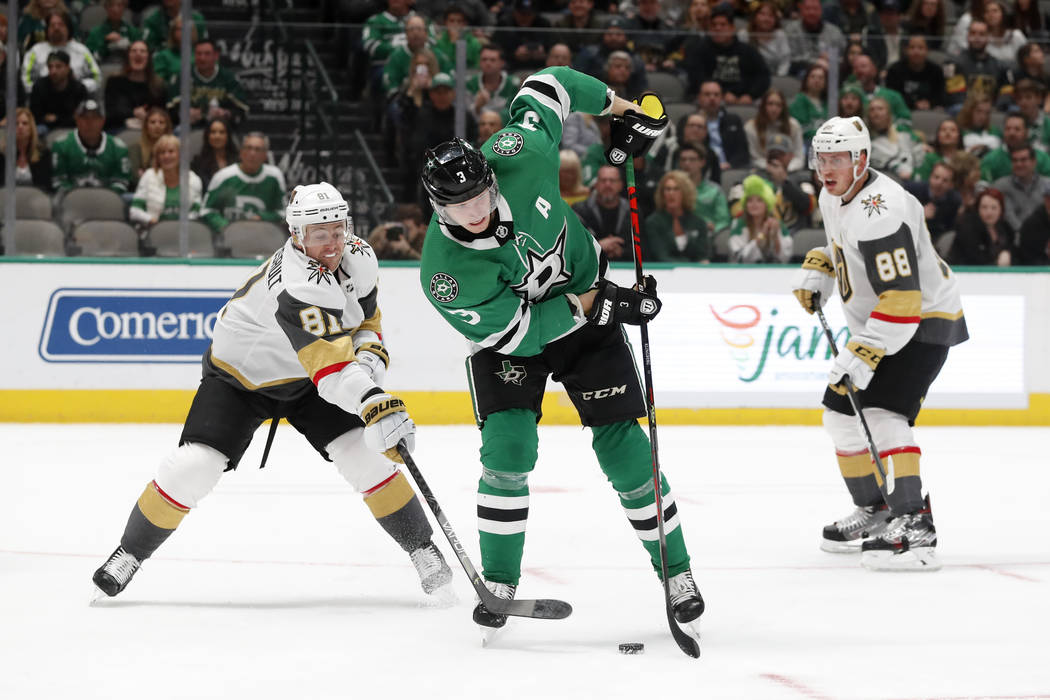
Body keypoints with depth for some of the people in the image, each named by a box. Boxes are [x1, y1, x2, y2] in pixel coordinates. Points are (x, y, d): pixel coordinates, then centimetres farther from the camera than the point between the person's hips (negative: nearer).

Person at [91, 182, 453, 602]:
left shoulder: (358, 258, -13)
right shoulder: (299, 284, -38)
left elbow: (364, 319, 7)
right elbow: (331, 368, -49)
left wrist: (369, 351, -15)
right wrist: (376, 405, -63)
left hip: (302, 378, 6)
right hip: (239, 374, -5)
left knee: (367, 456, -12)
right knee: (193, 466, -16)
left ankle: (423, 551, 2)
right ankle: (130, 554, 5)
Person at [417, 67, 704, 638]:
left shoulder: (518, 155, -30)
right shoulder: (445, 275, -33)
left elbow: (548, 86, -11)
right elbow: (516, 331, -25)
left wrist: (622, 109, -4)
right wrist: (602, 306, -25)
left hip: (587, 301, 2)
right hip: (507, 337, -2)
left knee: (622, 445, -4)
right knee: (508, 446, -20)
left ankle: (677, 571, 9)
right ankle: (499, 584, -2)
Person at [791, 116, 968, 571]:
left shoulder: (880, 212, -29)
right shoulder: (834, 196, 2)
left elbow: (902, 300, -34)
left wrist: (863, 356, -37)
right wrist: (817, 270, 12)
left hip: (923, 320, -11)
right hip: (875, 323, 11)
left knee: (879, 414, -25)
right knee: (841, 412, 15)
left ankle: (914, 526, -30)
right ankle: (875, 510, 30)